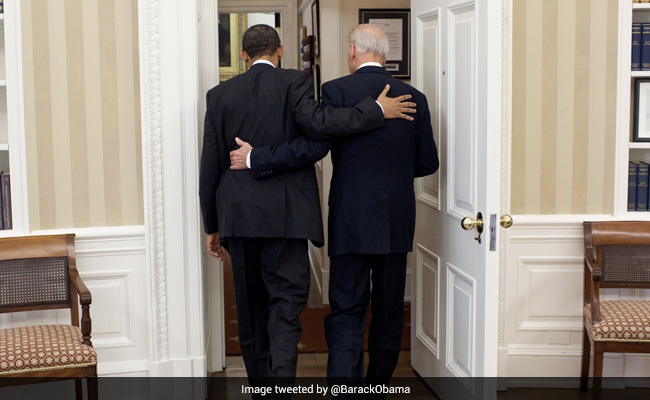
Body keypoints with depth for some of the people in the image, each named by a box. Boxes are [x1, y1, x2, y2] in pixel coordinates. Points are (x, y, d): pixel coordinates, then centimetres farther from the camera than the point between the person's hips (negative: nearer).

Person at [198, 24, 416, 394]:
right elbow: (316, 122, -20)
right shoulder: (294, 82, -2)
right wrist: (378, 110, -11)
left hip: (238, 215, 4)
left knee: (251, 307, 15)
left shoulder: (220, 95, 9)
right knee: (286, 304, -4)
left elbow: (210, 166, 8)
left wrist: (213, 226, 15)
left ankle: (259, 383, 25)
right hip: (284, 216, -4)